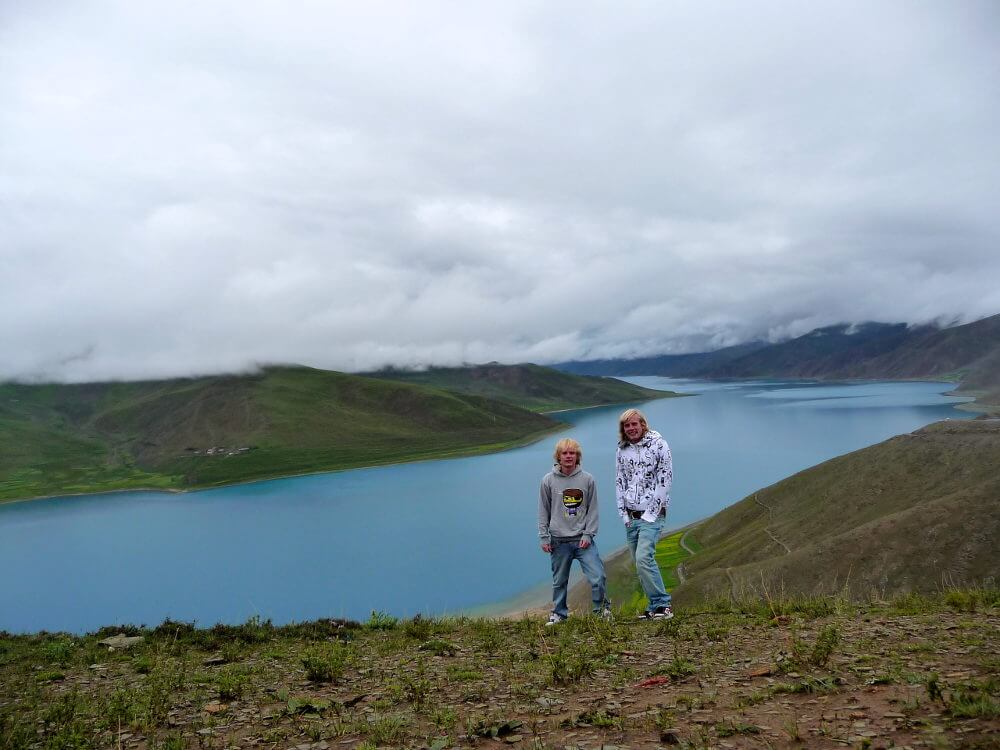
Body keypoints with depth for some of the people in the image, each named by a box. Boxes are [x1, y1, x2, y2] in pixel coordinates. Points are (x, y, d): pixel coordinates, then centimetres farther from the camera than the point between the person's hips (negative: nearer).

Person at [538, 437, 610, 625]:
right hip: (559, 541, 0)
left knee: (598, 576, -8)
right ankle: (559, 612, 25)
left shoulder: (587, 479, 1)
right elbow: (543, 511, 5)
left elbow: (592, 509, 4)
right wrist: (544, 537, 1)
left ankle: (603, 609, 11)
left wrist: (588, 534, -5)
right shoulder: (548, 480, 1)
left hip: (583, 539, 0)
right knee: (559, 581, 8)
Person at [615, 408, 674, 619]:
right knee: (640, 563, 7)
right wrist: (624, 513, 4)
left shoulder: (658, 445, -6)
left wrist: (651, 514, -13)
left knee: (644, 558, -19)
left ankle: (663, 605, -11)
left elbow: (665, 480, -10)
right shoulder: (622, 450, 9)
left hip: (652, 514, -6)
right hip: (631, 517, 6)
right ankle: (655, 607, 16)